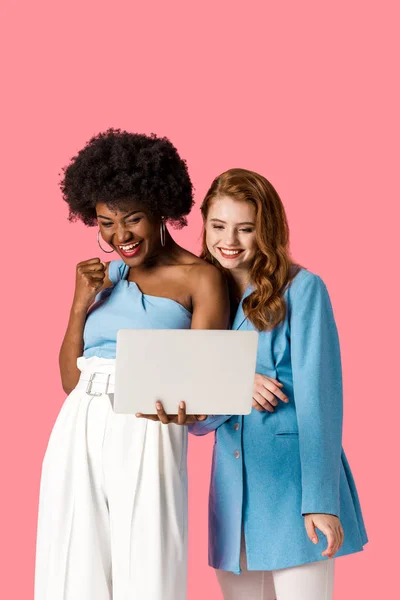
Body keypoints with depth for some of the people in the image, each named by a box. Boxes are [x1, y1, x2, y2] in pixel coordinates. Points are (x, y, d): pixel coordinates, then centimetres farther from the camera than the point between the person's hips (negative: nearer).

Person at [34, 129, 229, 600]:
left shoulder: (199, 279, 0)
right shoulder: (100, 276, 15)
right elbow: (70, 380, 14)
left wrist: (186, 404, -28)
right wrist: (81, 304, 2)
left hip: (147, 437, -5)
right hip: (77, 435, 5)